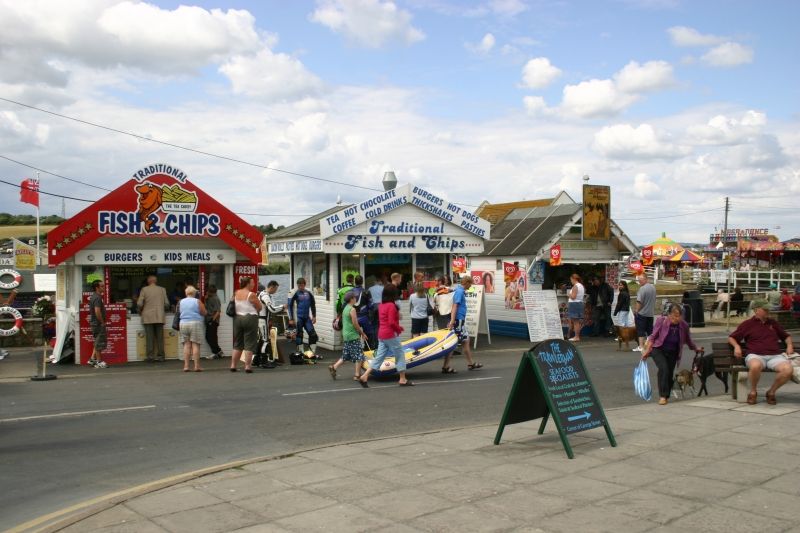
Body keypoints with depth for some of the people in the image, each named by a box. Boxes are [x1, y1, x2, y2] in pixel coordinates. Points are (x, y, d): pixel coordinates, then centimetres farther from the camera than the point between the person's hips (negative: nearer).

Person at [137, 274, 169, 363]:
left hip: (148, 317, -2)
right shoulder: (162, 289, 6)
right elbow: (167, 304, 5)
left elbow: (139, 304, -5)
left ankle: (150, 356, -3)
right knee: (160, 337, 6)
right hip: (159, 317, 2)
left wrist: (140, 311, 14)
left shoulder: (144, 289, 0)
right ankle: (160, 356, 5)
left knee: (149, 338, -1)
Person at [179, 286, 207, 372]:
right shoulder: (197, 301, -5)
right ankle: (196, 366, -4)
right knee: (195, 345, -2)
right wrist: (202, 305, 13)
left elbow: (179, 312, 17)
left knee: (186, 345, 7)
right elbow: (204, 313, -3)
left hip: (183, 324, 4)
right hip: (195, 324, -4)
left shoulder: (181, 302, 7)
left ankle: (186, 366, 4)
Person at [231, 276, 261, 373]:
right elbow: (259, 307, -6)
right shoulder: (251, 295, -12)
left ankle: (233, 365, 16)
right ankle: (247, 366, -3)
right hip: (250, 319, -6)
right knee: (249, 344, -1)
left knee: (237, 344, 14)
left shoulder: (236, 293, 7)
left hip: (237, 318, 6)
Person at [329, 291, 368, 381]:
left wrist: (359, 329, 21)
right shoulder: (352, 309, -14)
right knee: (359, 356, -1)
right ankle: (357, 375, -1)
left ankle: (334, 367, 8)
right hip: (353, 336, -9)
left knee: (346, 356, 16)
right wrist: (362, 333, -5)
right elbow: (355, 324, -17)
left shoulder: (345, 309, 12)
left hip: (346, 335, 9)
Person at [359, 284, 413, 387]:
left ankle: (364, 376, 1)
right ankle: (403, 380, 12)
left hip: (381, 334, 8)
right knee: (400, 355, 5)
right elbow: (392, 322, -21)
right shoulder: (391, 305, -16)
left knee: (379, 356, 9)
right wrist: (399, 328, -5)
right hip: (391, 334, -8)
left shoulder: (381, 305, 10)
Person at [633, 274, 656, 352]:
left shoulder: (642, 288, -19)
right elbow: (654, 299, 14)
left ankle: (641, 346, -3)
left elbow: (639, 302, -21)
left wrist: (636, 310, -11)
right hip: (651, 313, 8)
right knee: (650, 330, 14)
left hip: (642, 313, -8)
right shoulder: (653, 287, 7)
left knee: (640, 331, -1)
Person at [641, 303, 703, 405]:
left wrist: (696, 349, 20)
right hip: (658, 350, -3)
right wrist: (647, 351, -10)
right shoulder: (662, 321, -16)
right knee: (664, 368, -24)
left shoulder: (683, 325, -9)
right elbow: (653, 337, -7)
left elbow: (688, 339, 11)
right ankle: (662, 396, -20)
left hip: (672, 353, 3)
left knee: (670, 374, 1)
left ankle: (665, 396, 20)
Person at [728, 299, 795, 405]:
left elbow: (786, 336, 37)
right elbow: (731, 338, 16)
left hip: (775, 356, 3)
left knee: (787, 369, -30)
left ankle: (771, 392, -4)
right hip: (756, 355, -3)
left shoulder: (773, 323, 25)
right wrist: (736, 346, -4)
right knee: (755, 366, -41)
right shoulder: (747, 324, 13)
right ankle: (753, 391, -11)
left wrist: (789, 345, 16)